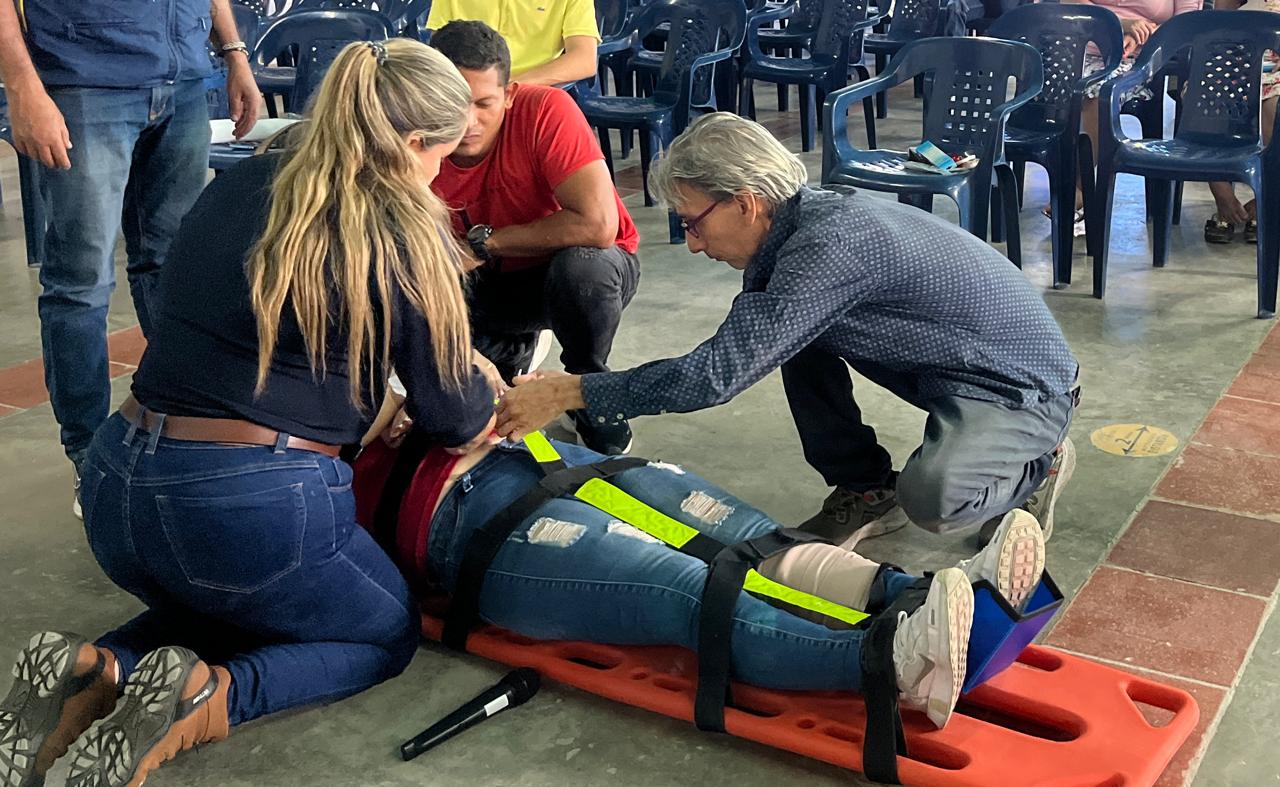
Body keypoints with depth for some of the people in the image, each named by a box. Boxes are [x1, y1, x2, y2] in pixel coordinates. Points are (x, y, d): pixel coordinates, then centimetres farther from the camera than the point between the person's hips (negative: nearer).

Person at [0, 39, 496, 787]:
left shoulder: (238, 186, 10)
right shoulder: (406, 234, -7)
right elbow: (453, 419, 0)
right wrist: (490, 411, 24)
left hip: (115, 488, 6)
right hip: (252, 504, -6)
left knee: (228, 601, 36)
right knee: (388, 630, 22)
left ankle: (100, 671, 6)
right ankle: (207, 700, -6)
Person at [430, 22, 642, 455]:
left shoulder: (545, 111, -29)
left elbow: (598, 226, -37)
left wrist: (483, 240, -26)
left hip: (587, 268, -4)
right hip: (492, 283, 4)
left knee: (580, 266, -38)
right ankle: (513, 349, 15)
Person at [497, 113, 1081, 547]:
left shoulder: (828, 244, -32)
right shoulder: (806, 217, -2)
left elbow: (717, 374, -34)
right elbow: (736, 350, 7)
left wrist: (569, 392, -27)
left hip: (1022, 385, -9)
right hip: (952, 372, 9)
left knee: (932, 494, -35)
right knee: (792, 334, 0)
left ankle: (1039, 465, 0)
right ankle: (866, 491, 11)